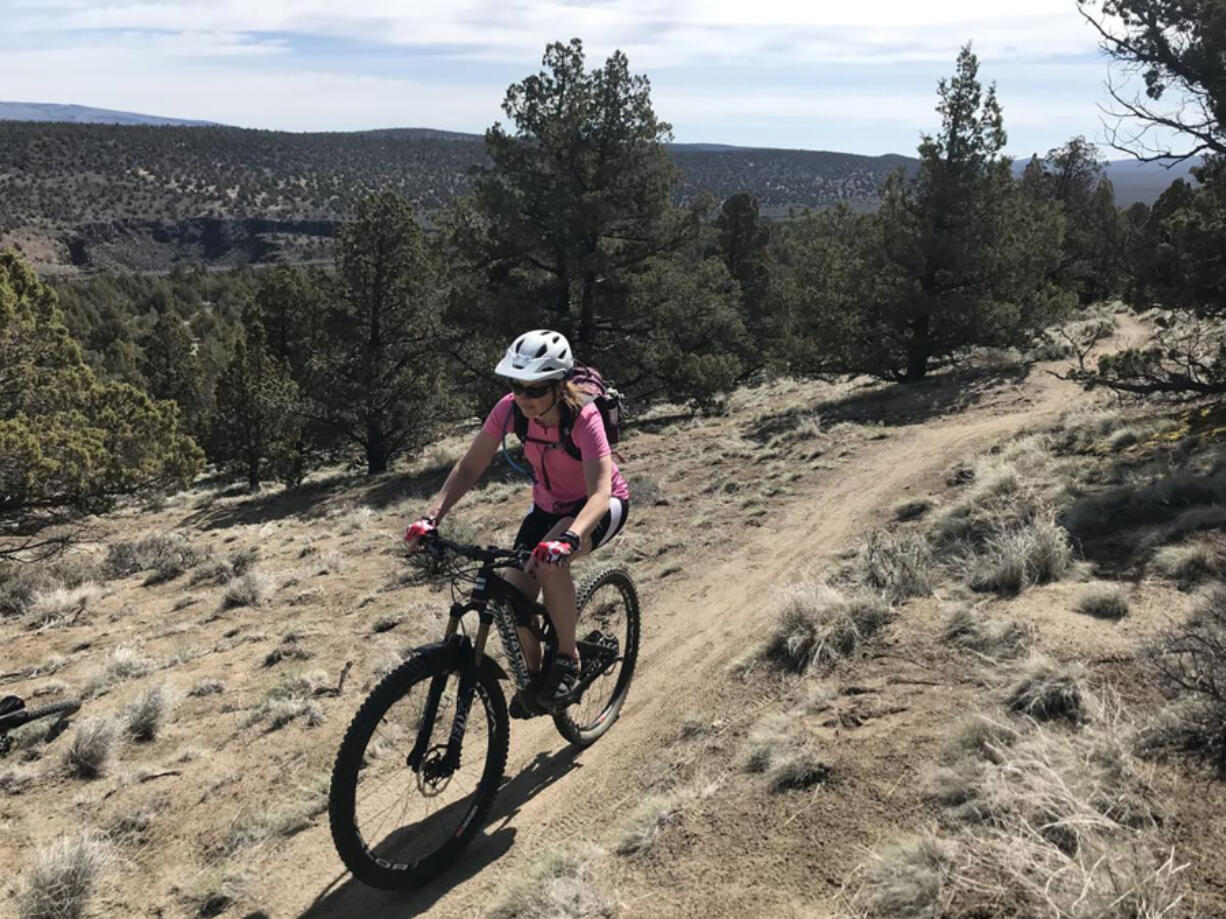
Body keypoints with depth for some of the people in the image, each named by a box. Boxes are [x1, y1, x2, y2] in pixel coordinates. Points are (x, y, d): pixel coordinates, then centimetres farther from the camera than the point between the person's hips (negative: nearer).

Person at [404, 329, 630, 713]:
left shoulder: (583, 418, -33)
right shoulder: (511, 409, -20)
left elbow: (600, 494, -42)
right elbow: (469, 467, -16)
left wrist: (568, 538, -61)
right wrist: (431, 517, -31)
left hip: (601, 506, -4)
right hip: (549, 505, 5)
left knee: (549, 561, -35)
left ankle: (568, 659, -11)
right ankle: (534, 671, 20)